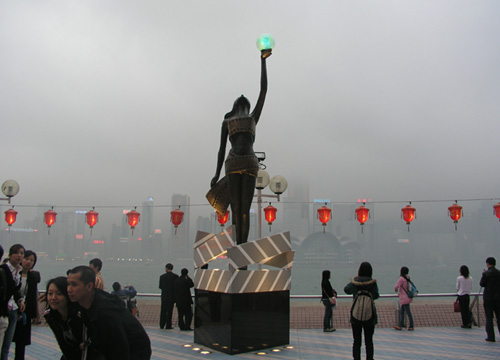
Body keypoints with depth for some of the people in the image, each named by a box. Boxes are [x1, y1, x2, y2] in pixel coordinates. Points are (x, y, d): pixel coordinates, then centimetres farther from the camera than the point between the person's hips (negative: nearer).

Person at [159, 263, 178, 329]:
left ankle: (162, 325, 14)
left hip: (164, 296, 2)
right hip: (172, 296, -2)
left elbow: (160, 286, 4)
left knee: (163, 311, 11)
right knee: (169, 311, 2)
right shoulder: (175, 276, -8)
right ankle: (168, 326, 3)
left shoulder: (162, 276, -1)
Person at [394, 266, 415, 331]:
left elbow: (396, 286, -20)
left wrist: (395, 290, 3)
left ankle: (411, 326, 7)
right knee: (401, 312, 14)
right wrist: (400, 293, 21)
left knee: (408, 312, -1)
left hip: (404, 298, -9)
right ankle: (400, 325, 20)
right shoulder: (407, 278, 8)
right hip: (404, 298, 9)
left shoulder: (402, 278, -18)